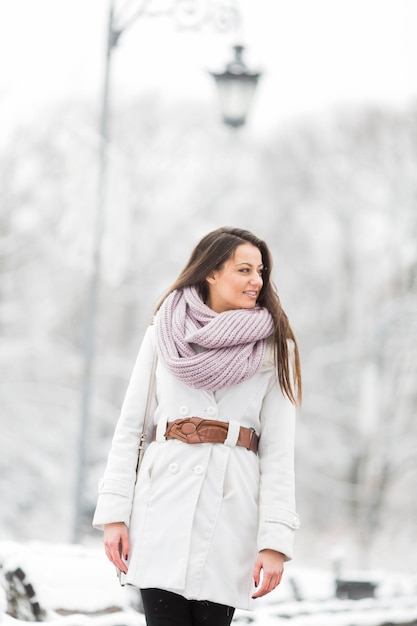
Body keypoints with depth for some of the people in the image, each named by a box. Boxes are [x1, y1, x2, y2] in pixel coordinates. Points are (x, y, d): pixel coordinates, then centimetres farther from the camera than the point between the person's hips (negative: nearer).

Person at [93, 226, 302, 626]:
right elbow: (130, 428, 9)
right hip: (165, 500, 0)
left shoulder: (273, 349, 7)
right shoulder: (162, 334, 10)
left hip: (231, 507, 0)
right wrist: (114, 514, -1)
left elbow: (278, 451, 2)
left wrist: (275, 539, -7)